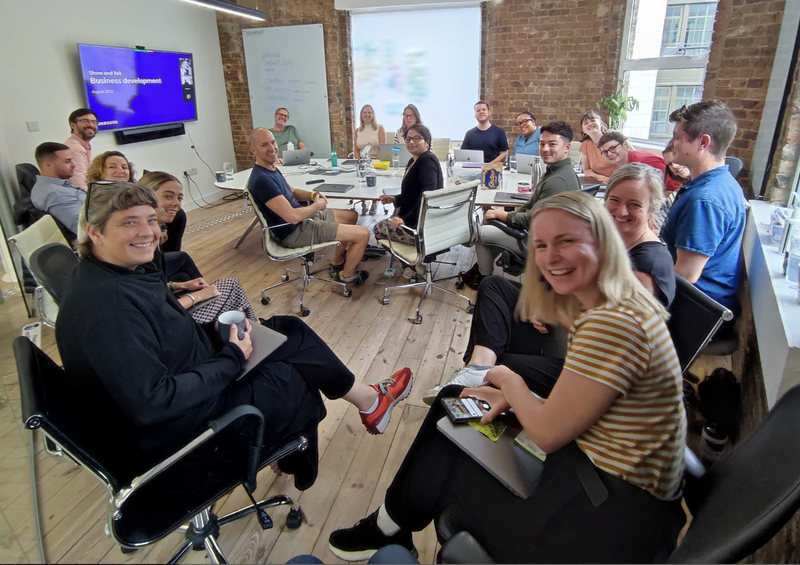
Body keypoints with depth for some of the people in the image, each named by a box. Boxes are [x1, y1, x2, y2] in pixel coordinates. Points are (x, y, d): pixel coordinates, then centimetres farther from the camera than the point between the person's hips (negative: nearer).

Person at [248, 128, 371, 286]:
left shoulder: (271, 168, 5)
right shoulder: (262, 179, -28)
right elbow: (293, 217, -32)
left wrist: (312, 195, 0)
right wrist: (316, 205, -13)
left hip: (303, 218, 11)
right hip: (295, 232, -11)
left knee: (352, 215, 25)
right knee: (363, 234, -11)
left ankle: (338, 261, 34)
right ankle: (347, 275, 13)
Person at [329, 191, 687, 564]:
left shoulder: (613, 323, -28)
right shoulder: (618, 306, 4)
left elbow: (547, 432, -22)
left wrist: (509, 380, -5)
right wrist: (513, 397, -4)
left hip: (611, 513, -9)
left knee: (445, 465, 4)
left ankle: (391, 528, 36)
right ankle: (395, 522, 29)